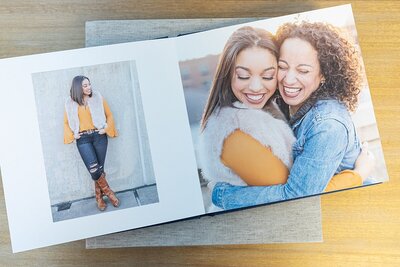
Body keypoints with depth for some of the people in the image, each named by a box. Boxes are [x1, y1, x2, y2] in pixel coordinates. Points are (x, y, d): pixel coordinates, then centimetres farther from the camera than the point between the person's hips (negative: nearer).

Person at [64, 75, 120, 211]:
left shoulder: (98, 98, 3)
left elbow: (109, 115, 9)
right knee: (93, 168, -15)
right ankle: (108, 192, 6)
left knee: (99, 168, 3)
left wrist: (106, 128, -4)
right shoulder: (70, 103, 4)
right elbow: (66, 122, 14)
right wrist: (72, 135, 1)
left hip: (99, 136, 1)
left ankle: (99, 197, 19)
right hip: (82, 139, -1)